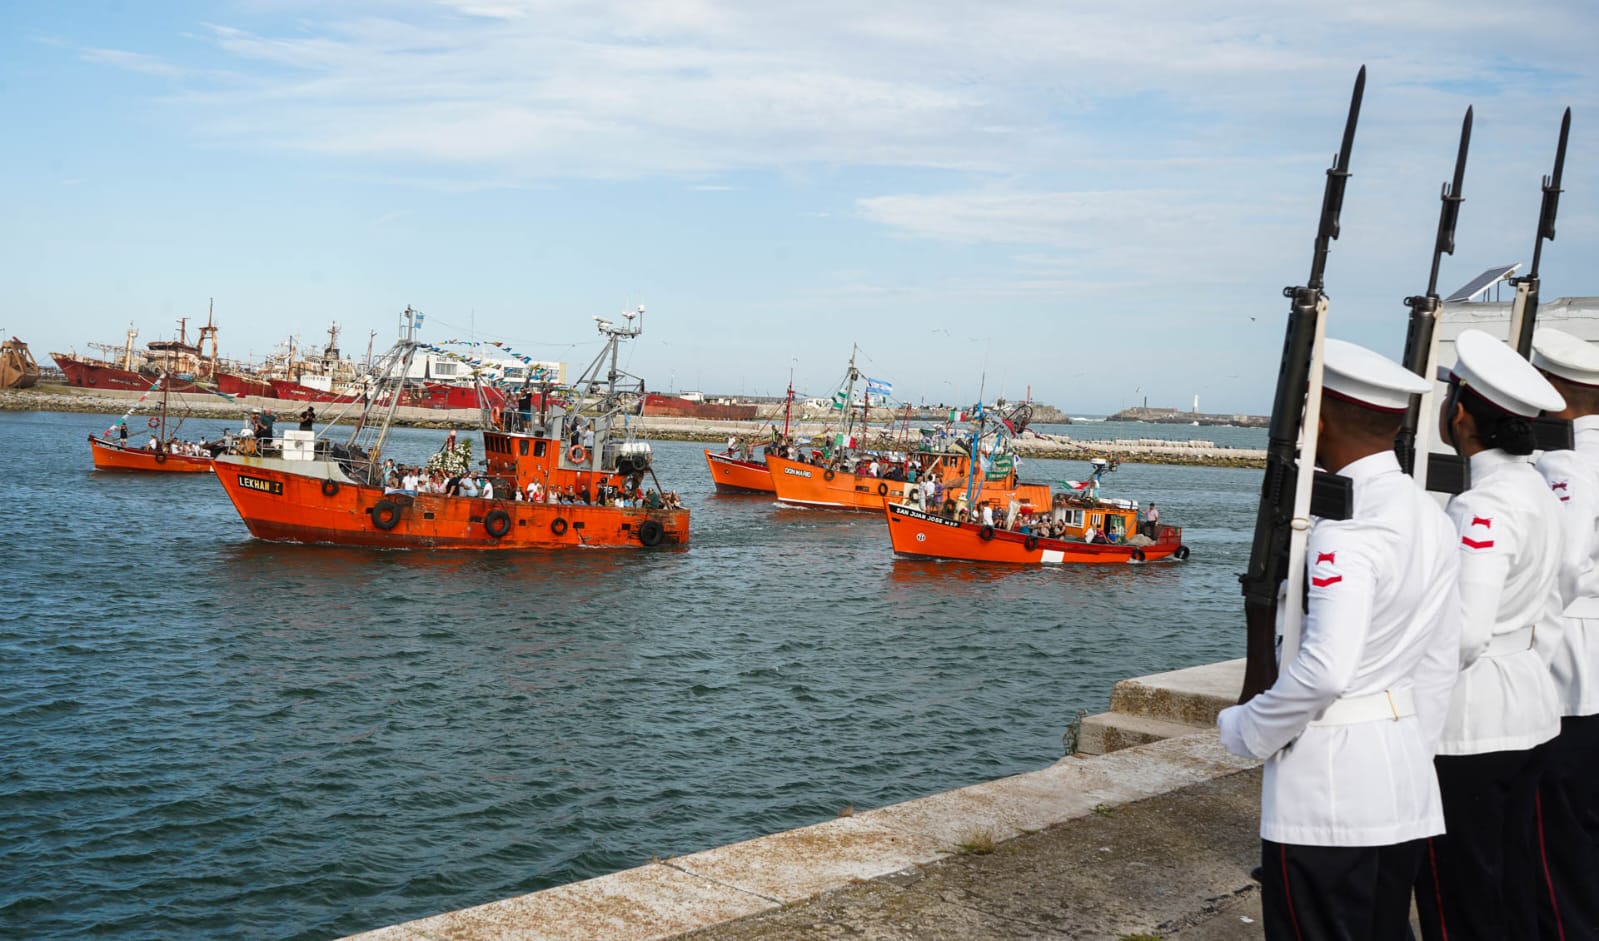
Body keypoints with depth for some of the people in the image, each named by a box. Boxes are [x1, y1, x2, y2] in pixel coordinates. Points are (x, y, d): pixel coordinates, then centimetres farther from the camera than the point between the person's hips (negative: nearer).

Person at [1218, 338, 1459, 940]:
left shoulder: (1345, 528, -20)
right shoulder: (1429, 517, 7)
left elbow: (1324, 669, -27)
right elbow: (1438, 663, 12)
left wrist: (1246, 731, -12)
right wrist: (1411, 747, 21)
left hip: (1328, 784, -9)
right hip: (1404, 774, 9)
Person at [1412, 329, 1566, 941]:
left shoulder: (1482, 509, -21)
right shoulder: (1538, 491, 9)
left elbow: (1461, 635, -25)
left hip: (1469, 728, -9)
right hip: (1530, 710, 10)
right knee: (1515, 890, 19)